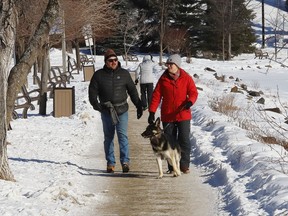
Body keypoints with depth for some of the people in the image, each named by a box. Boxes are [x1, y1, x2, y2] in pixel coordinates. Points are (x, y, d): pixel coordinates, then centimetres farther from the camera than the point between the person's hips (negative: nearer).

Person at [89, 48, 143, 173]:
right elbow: (92, 92, 4)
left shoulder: (124, 74, 5)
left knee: (122, 135, -10)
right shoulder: (99, 75, 3)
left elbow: (132, 91, 10)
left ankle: (125, 161, -9)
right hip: (106, 111, 1)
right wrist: (96, 104, -12)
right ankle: (110, 163, 14)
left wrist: (139, 106, 8)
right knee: (108, 137, 8)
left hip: (122, 110, -1)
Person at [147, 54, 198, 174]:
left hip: (183, 115, -2)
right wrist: (152, 112, -5)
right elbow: (156, 95, 1)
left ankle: (184, 165, 6)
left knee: (184, 141, -3)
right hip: (167, 116, 2)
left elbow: (193, 92, 0)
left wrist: (190, 101, -23)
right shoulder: (163, 79, 2)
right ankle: (172, 167, 13)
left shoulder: (186, 78, -1)